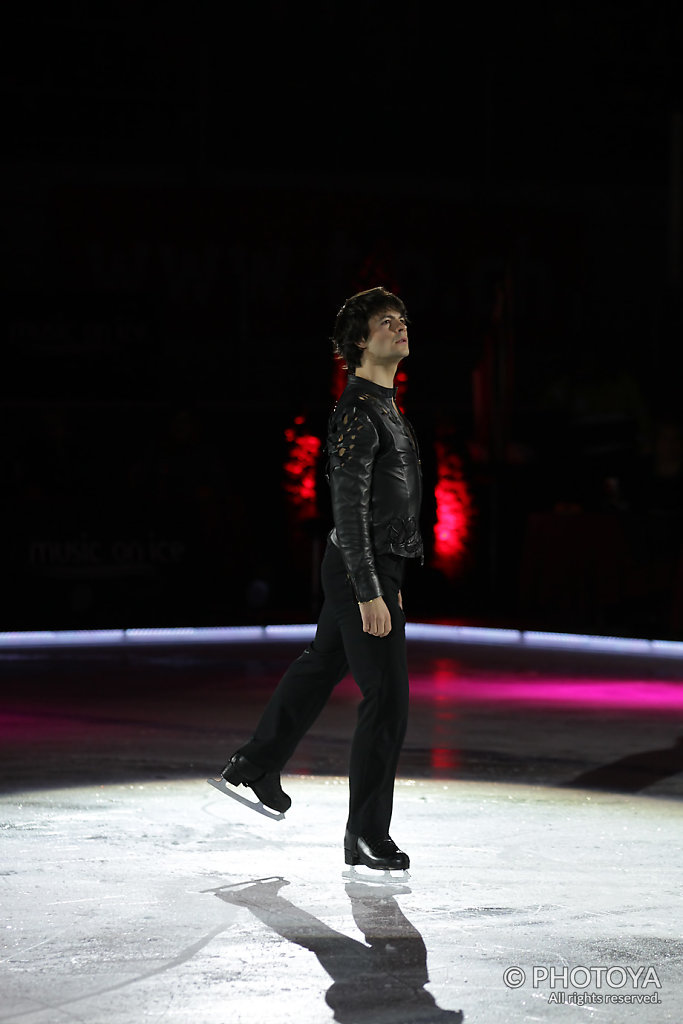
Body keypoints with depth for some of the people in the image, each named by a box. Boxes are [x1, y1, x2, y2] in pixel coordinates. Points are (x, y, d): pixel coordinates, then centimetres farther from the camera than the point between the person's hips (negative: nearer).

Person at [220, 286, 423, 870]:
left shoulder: (386, 407, 15)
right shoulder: (356, 411, -17)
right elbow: (349, 508, -22)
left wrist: (389, 578, 24)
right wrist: (370, 592, -26)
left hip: (378, 568, 10)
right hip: (360, 570, -10)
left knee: (320, 667, 24)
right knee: (387, 698, -8)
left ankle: (257, 767, 41)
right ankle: (367, 836, -1)